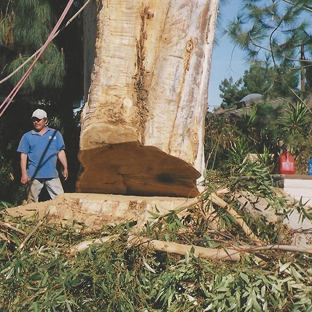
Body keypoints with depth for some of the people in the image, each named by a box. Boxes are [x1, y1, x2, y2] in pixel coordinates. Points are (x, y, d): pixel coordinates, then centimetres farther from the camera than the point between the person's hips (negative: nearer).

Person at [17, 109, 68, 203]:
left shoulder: (55, 134, 8)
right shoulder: (27, 136, 6)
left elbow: (61, 152, 9)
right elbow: (23, 156, 4)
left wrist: (65, 168, 3)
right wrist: (24, 173, -3)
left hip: (52, 174, 1)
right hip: (34, 175, -1)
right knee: (32, 202, 4)